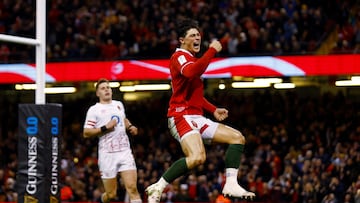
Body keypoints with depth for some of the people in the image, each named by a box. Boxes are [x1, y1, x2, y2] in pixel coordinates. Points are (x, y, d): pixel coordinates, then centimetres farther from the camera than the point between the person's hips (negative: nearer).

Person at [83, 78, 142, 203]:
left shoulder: (119, 105, 16)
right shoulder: (94, 110, 0)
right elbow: (86, 133, -6)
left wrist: (130, 127, 16)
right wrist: (105, 128, -14)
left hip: (125, 151, 3)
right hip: (107, 154, -3)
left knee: (132, 188, -14)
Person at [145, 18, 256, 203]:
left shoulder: (192, 59, 24)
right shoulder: (180, 56, -6)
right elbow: (191, 72, -31)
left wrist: (213, 110, 24)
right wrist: (212, 50, -23)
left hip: (197, 118, 10)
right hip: (182, 116, -10)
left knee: (238, 138, 4)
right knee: (197, 157, -31)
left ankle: (231, 185, -5)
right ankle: (157, 188, -21)